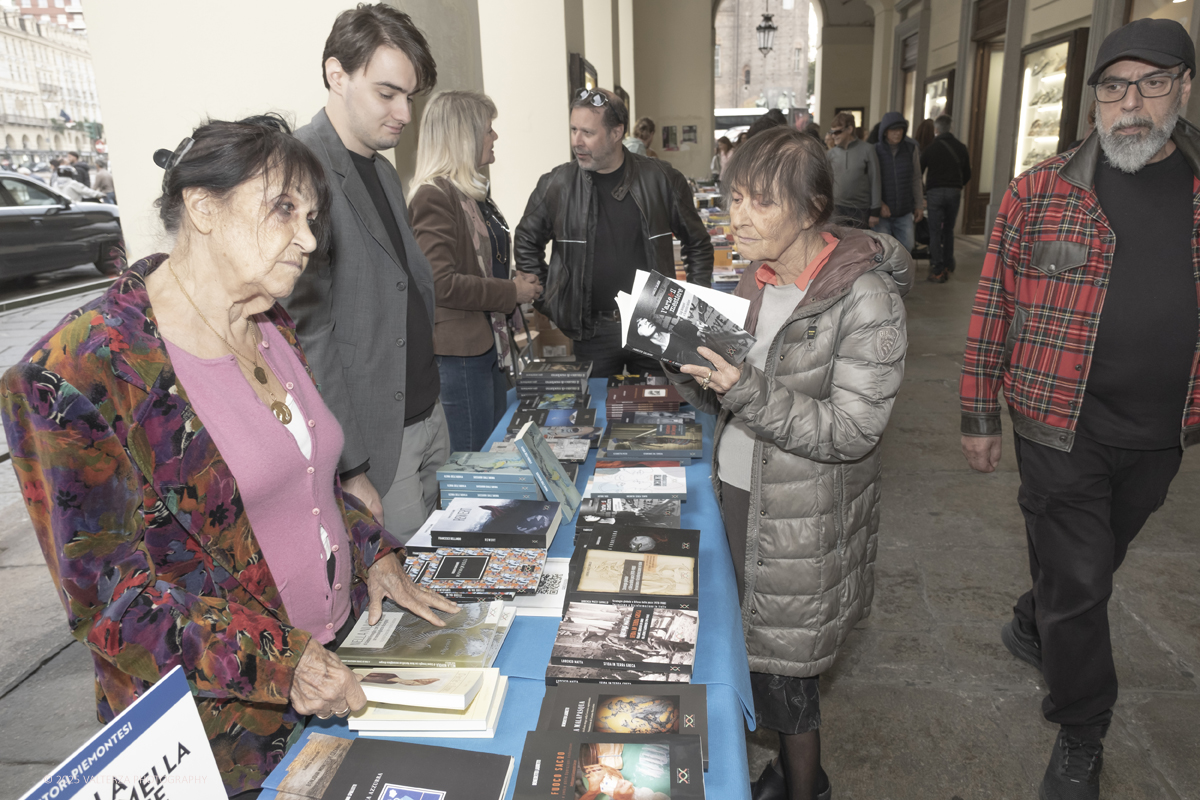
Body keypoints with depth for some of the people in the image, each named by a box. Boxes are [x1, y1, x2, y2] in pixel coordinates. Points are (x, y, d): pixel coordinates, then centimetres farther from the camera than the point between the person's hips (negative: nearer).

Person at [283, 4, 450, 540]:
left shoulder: (383, 172, 13)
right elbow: (306, 332, -19)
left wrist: (433, 403, 11)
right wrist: (348, 468, -18)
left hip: (428, 416, 8)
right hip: (374, 442, -8)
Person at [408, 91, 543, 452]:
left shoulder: (470, 193, 18)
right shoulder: (434, 196, -13)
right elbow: (440, 283, -21)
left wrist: (516, 283, 10)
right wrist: (511, 292, -13)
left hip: (486, 347, 10)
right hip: (457, 354, -10)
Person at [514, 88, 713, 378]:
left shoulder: (661, 180, -2)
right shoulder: (556, 185, -2)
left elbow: (698, 245, 8)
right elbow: (526, 245, 10)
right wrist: (548, 304, 5)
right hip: (591, 331, 0)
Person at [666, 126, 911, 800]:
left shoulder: (864, 297, -16)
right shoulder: (759, 279, 5)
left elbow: (851, 430, -20)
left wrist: (746, 390, -29)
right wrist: (693, 372, -11)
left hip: (803, 522, -6)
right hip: (739, 493, 7)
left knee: (782, 674, 8)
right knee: (752, 652, 18)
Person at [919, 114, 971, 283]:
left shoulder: (929, 148, -1)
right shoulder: (961, 148, 7)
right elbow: (967, 175, 13)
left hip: (934, 192, -3)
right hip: (954, 193, 3)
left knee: (935, 232, -1)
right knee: (949, 230, 15)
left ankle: (937, 271, -7)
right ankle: (948, 267, 14)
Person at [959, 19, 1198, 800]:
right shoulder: (1042, 191, -5)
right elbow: (994, 305, -3)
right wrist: (980, 415, -3)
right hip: (1063, 427, -3)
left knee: (1093, 566, 21)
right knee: (1077, 586, 4)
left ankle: (1033, 627, 52)